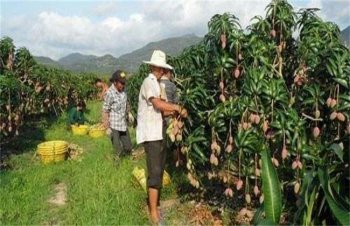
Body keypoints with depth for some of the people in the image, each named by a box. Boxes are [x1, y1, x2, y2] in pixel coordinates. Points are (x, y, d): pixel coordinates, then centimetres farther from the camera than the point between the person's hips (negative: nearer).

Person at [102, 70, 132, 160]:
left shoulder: (122, 91, 2)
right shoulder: (110, 93, -17)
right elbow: (105, 112, -13)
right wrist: (107, 128, -13)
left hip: (124, 125, 7)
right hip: (114, 126, -7)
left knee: (128, 148, 15)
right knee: (118, 150, 3)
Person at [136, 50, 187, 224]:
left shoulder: (154, 83, 17)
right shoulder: (149, 82, -12)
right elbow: (158, 104, -26)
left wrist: (174, 111, 3)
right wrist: (178, 108, -15)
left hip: (156, 133, 10)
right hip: (150, 134, -10)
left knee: (158, 170, 15)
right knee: (155, 172, -9)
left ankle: (154, 205, 27)